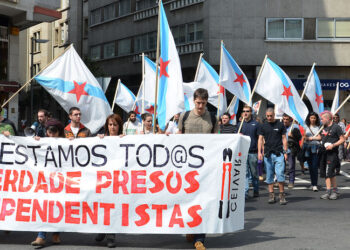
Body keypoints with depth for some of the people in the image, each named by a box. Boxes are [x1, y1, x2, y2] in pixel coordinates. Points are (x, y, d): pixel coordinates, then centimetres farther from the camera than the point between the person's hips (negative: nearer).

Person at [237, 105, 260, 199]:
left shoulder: (256, 124, 3)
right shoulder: (240, 124, 10)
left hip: (253, 152, -2)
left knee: (254, 173, 8)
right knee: (245, 173, -3)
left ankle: (256, 190, 20)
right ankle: (245, 192, -3)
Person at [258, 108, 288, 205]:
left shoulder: (280, 125, 5)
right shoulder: (263, 126, 9)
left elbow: (284, 139, 6)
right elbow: (260, 139, 9)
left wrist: (285, 152, 0)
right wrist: (259, 152, -2)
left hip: (279, 153, -2)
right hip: (267, 153, 2)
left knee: (280, 173, -11)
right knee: (269, 175, 5)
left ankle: (282, 195, -3)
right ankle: (271, 195, 10)